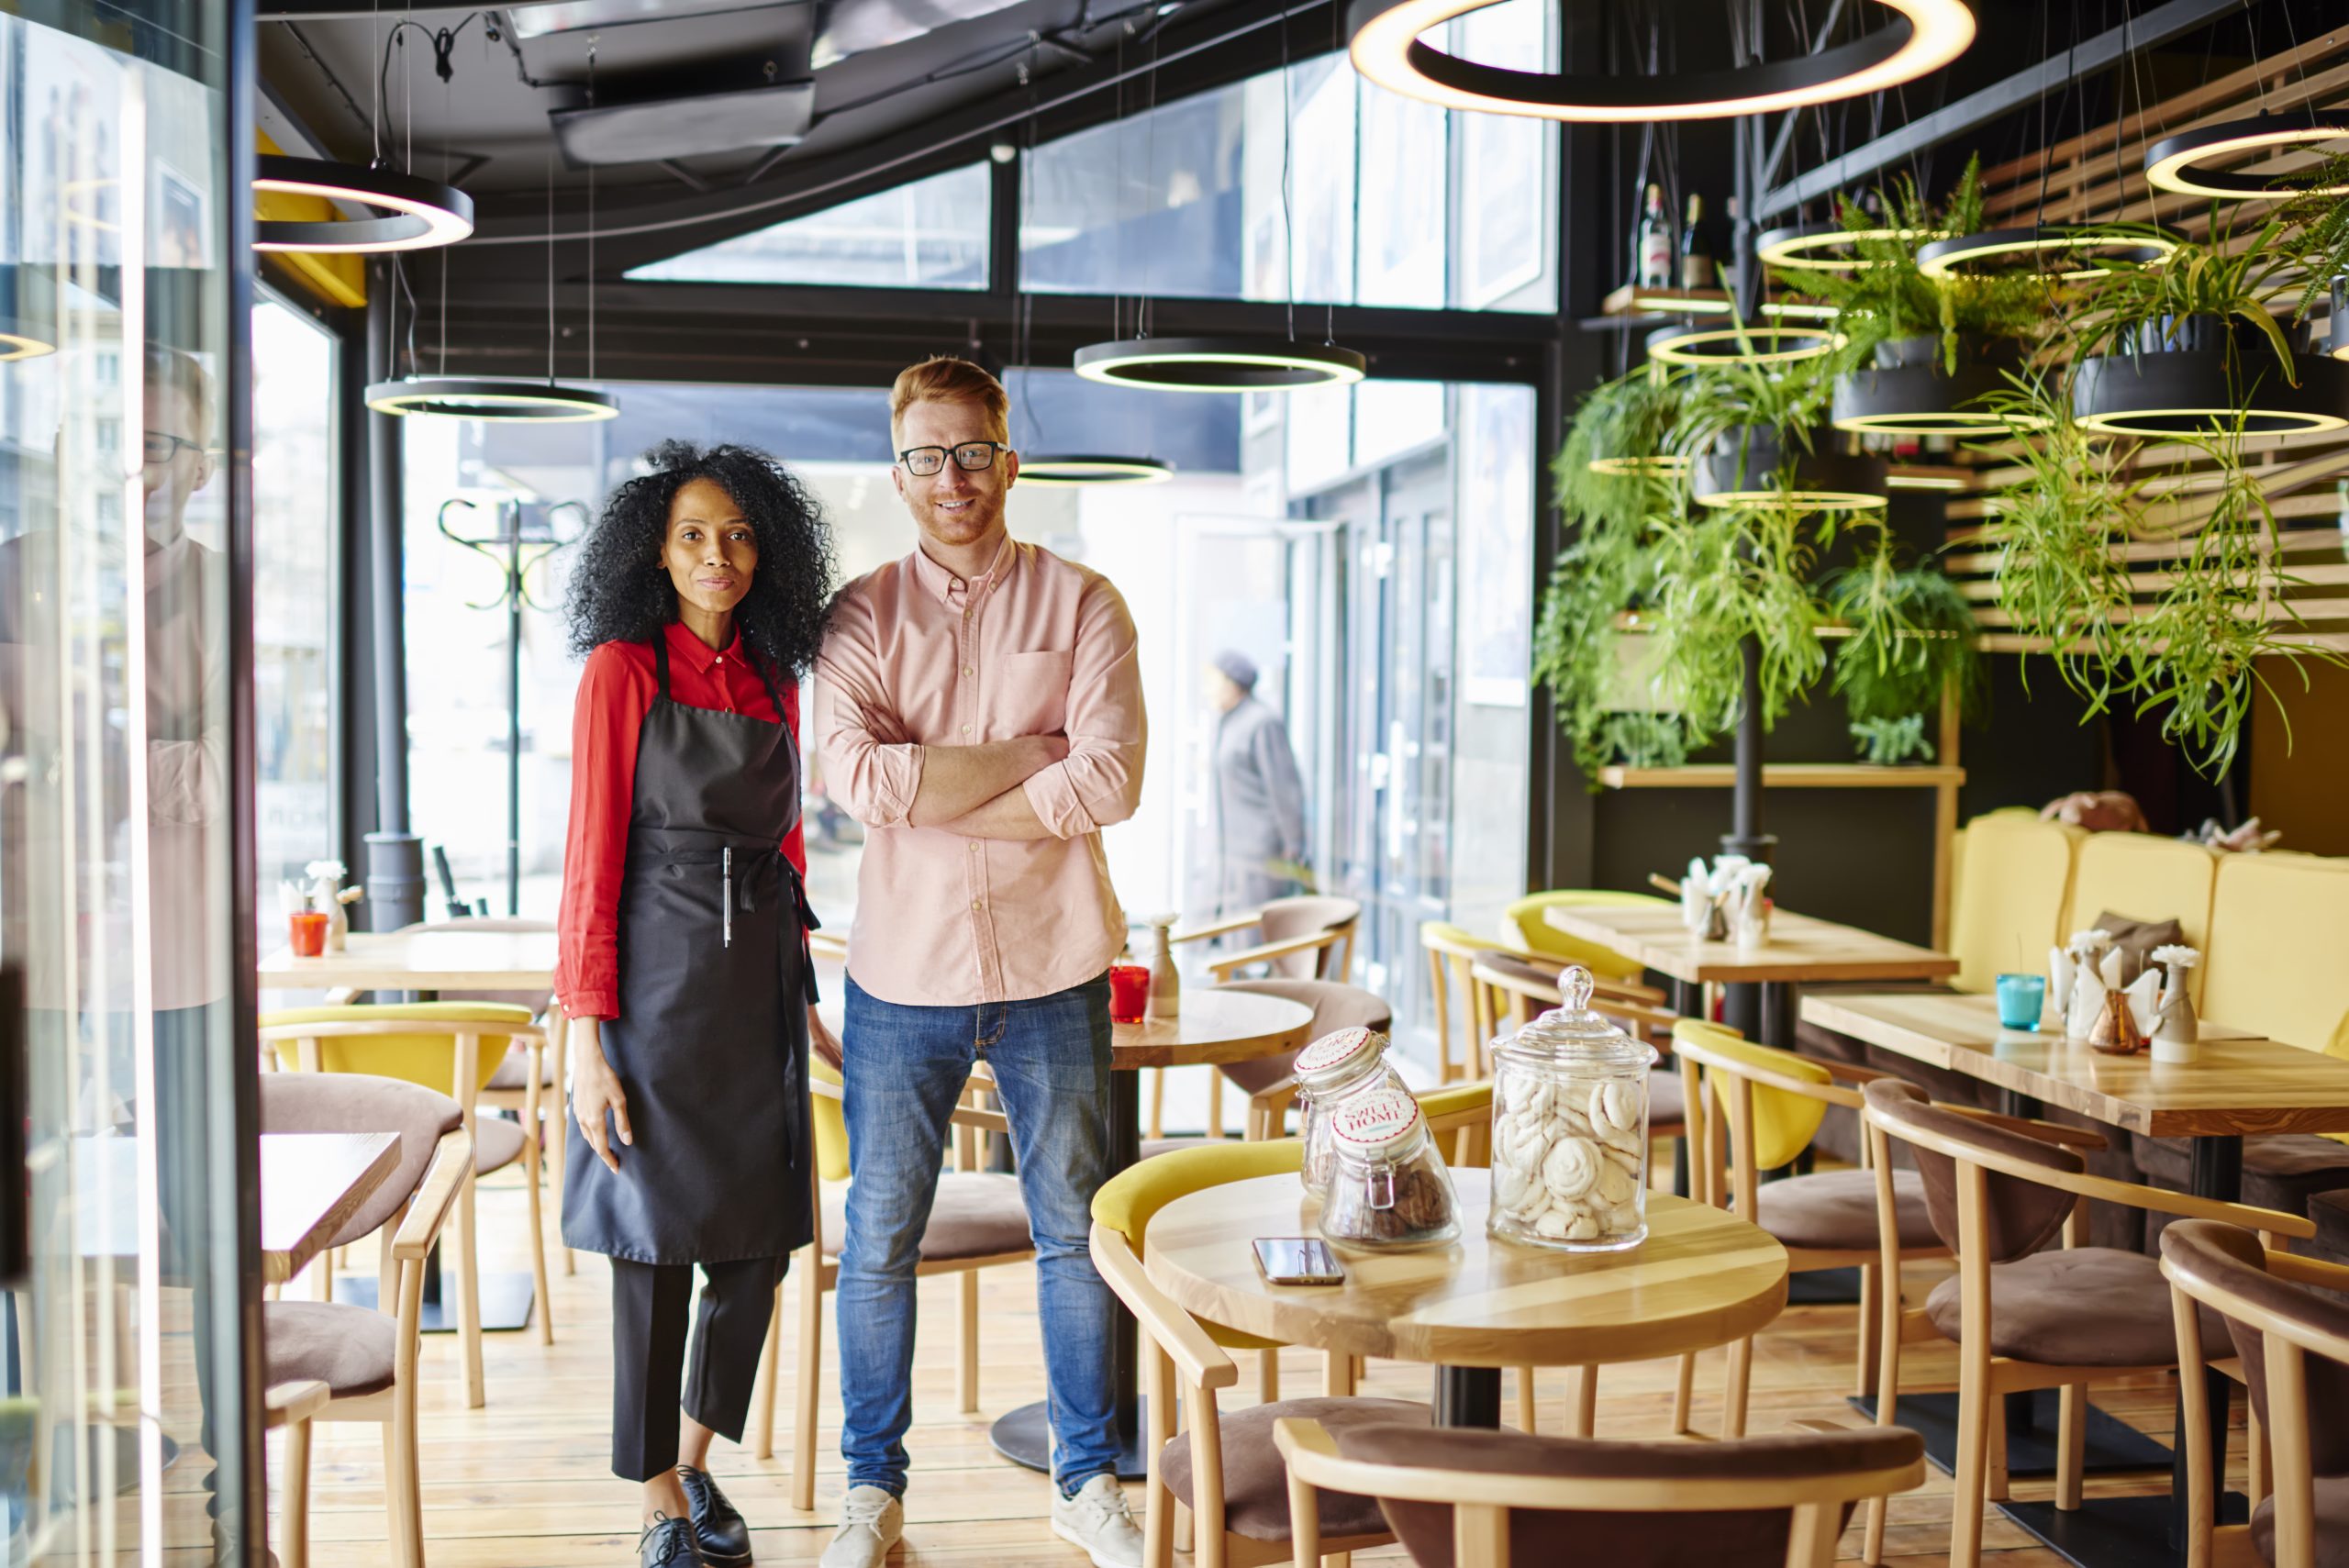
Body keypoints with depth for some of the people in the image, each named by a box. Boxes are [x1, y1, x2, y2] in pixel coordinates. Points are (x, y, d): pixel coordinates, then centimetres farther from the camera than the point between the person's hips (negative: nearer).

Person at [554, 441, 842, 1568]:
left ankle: (697, 1460, 30)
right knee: (657, 1245, 1)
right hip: (657, 977, -5)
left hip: (760, 978, 5)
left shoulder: (774, 683, 11)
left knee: (758, 1244, 8)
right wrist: (586, 1038, -12)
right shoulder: (622, 670, -4)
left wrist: (803, 999, 16)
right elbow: (592, 856, -7)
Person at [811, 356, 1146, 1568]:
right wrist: (1030, 754, -13)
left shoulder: (1082, 604, 0)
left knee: (1075, 1233, 11)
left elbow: (1111, 784, -12)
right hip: (902, 976, 1)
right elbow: (856, 775, -14)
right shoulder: (859, 617, 3)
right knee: (878, 1240, 9)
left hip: (1053, 973, 0)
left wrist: (935, 797, -13)